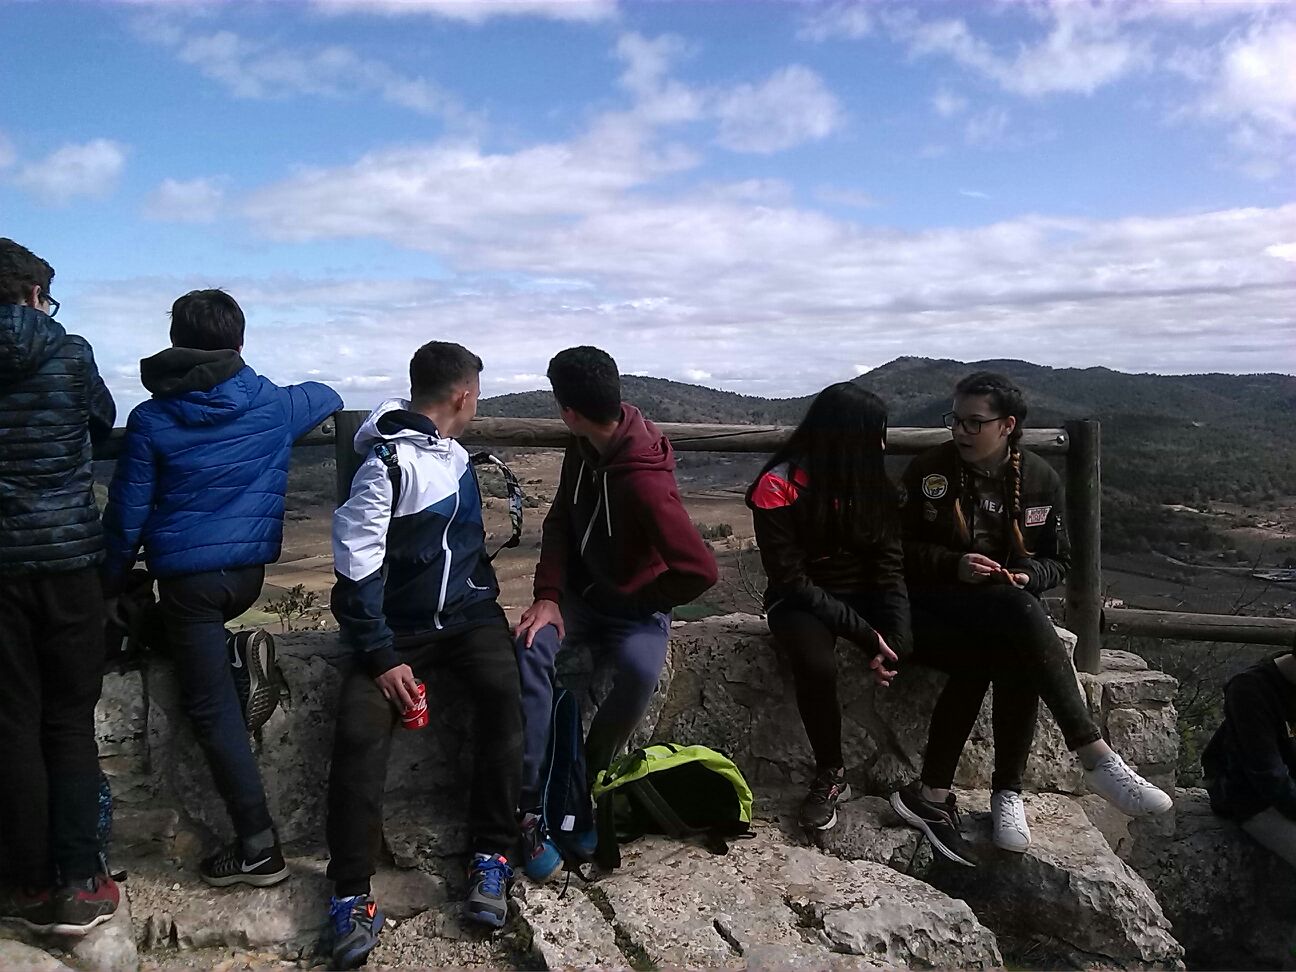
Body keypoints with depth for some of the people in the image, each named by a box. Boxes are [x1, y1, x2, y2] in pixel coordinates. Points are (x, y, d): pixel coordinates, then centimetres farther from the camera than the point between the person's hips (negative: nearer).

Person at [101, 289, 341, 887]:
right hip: (250, 571, 4)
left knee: (214, 710, -1)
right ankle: (239, 659, 17)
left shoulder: (151, 419, -4)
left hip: (187, 575, -3)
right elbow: (328, 398, 23)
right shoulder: (274, 405, 1)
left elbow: (128, 511, 0)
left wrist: (112, 585, 11)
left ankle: (258, 844, -2)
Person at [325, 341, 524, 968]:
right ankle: (351, 893, -13)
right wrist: (382, 658, -18)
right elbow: (355, 569, -15)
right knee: (360, 730, -25)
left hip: (468, 612, 5)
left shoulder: (451, 451, 11)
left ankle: (491, 856, -15)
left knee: (503, 693, -24)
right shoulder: (387, 465, -12)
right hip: (400, 626, -5)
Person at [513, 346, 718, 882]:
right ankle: (526, 808, -23)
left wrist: (630, 604, -14)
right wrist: (548, 594, -12)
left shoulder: (645, 482, -28)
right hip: (581, 596, 6)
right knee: (531, 649, -25)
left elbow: (700, 570, -30)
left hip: (635, 608, -5)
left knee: (639, 669, -36)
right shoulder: (584, 450, -3)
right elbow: (560, 522, 4)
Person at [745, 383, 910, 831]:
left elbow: (889, 565, -3)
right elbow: (792, 580, -17)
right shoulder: (779, 488, -15)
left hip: (863, 594, 4)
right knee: (817, 665, -35)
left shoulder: (876, 484, 1)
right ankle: (830, 775, -12)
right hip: (801, 601, -4)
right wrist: (863, 634, -23)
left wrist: (893, 636, -20)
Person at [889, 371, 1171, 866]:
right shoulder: (929, 470, -2)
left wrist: (1027, 576, -11)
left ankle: (1006, 793, -21)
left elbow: (1057, 561, 12)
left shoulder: (1041, 480, 5)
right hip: (937, 601, -2)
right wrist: (954, 565, -18)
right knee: (1018, 612, -33)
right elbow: (901, 549, -1)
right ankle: (1096, 758, -34)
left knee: (1014, 660, -33)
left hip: (1006, 612, 2)